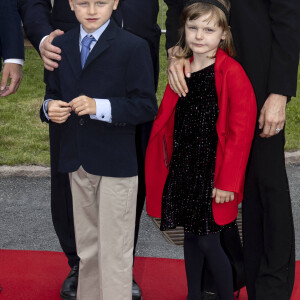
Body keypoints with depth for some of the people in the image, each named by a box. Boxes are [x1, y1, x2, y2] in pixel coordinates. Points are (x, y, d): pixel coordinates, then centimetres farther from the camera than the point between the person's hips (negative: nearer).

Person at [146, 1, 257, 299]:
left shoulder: (231, 73, -14)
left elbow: (241, 131, -15)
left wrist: (227, 182, -15)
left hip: (212, 173, -6)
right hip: (183, 168, 6)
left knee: (208, 242, -2)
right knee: (191, 236, 15)